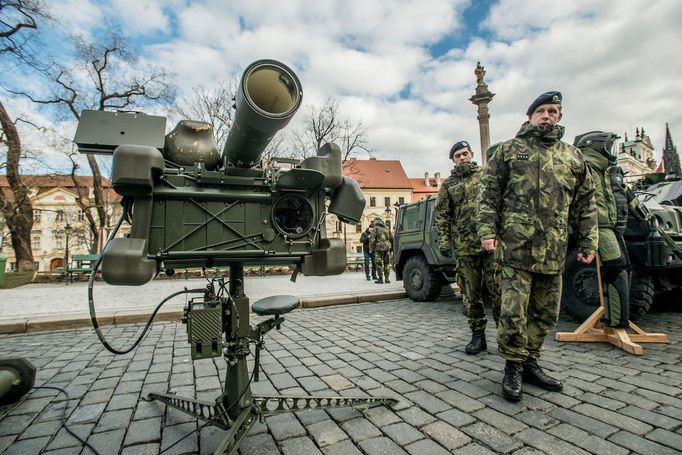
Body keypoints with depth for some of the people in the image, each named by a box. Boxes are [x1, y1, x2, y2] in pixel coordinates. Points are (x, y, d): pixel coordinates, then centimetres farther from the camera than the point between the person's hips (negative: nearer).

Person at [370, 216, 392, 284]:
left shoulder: (375, 229, -2)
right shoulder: (386, 228, 14)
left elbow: (372, 240, -8)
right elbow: (391, 238, 14)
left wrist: (371, 249, -2)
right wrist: (391, 247, 20)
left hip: (379, 248, -5)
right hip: (387, 247, 5)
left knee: (379, 263, 1)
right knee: (387, 263, 10)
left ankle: (380, 279, 2)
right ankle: (386, 278, 9)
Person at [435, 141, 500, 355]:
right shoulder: (448, 185, 11)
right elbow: (442, 215, 7)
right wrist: (444, 241, -3)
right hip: (464, 246, 1)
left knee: (498, 289, -1)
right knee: (471, 293, 7)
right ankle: (478, 336, 19)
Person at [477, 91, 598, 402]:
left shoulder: (573, 157, 16)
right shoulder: (509, 150, 6)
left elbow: (585, 204, 16)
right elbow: (489, 194, 1)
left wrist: (588, 242, 10)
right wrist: (487, 230, -10)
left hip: (554, 252, 5)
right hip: (516, 248, -4)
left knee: (545, 314, 12)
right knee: (513, 312, -4)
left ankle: (529, 363, 28)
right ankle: (513, 368, 13)